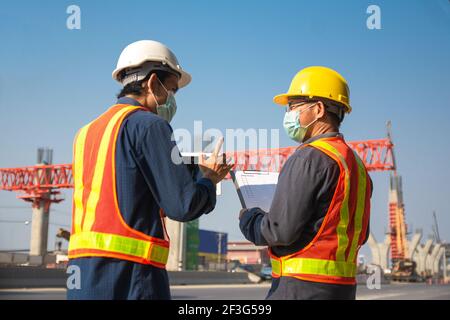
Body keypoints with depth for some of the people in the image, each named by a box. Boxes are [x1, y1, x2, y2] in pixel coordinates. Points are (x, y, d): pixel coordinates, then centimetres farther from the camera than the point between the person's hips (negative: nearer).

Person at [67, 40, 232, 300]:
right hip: (129, 271, -8)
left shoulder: (87, 132, 17)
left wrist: (199, 171, 21)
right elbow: (182, 206, -10)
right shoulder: (148, 125, -6)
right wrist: (208, 181, 10)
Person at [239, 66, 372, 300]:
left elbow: (281, 231, -18)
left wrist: (247, 219, 0)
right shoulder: (356, 163, 14)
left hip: (304, 286, -9)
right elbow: (360, 235, 19)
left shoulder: (310, 157, -14)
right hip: (344, 285, 9)